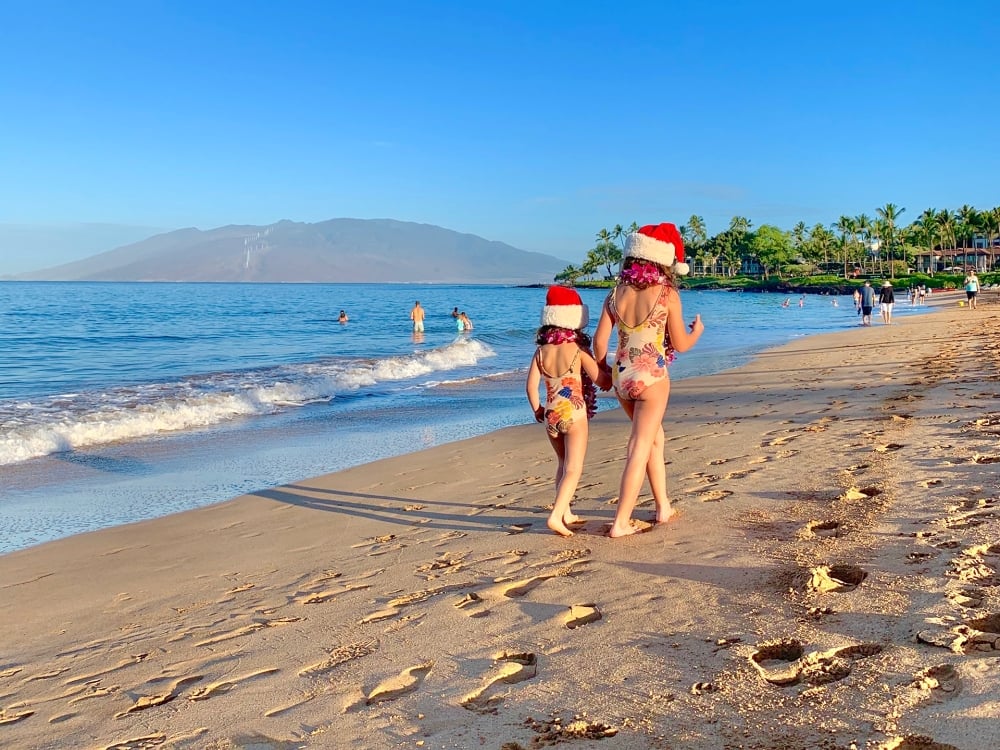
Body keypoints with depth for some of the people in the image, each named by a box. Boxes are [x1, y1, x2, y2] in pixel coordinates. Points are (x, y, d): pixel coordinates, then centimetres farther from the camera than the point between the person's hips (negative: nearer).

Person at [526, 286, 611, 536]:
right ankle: (556, 515, -16)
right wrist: (608, 373, 12)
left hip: (551, 415, 5)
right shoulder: (577, 350, -10)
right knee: (573, 469, -3)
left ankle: (565, 513, 28)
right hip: (574, 414, -5)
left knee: (563, 465, 22)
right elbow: (602, 381, -10)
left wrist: (537, 410, 13)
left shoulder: (541, 351, 1)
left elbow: (531, 385, -2)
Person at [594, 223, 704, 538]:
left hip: (622, 377, 6)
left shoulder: (617, 292, 3)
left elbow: (599, 340, 2)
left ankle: (663, 506, 32)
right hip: (652, 378, -6)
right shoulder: (667, 294, -10)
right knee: (640, 450, 0)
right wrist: (697, 330, 17)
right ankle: (620, 522, -1)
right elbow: (680, 345, -4)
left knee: (654, 438, 23)